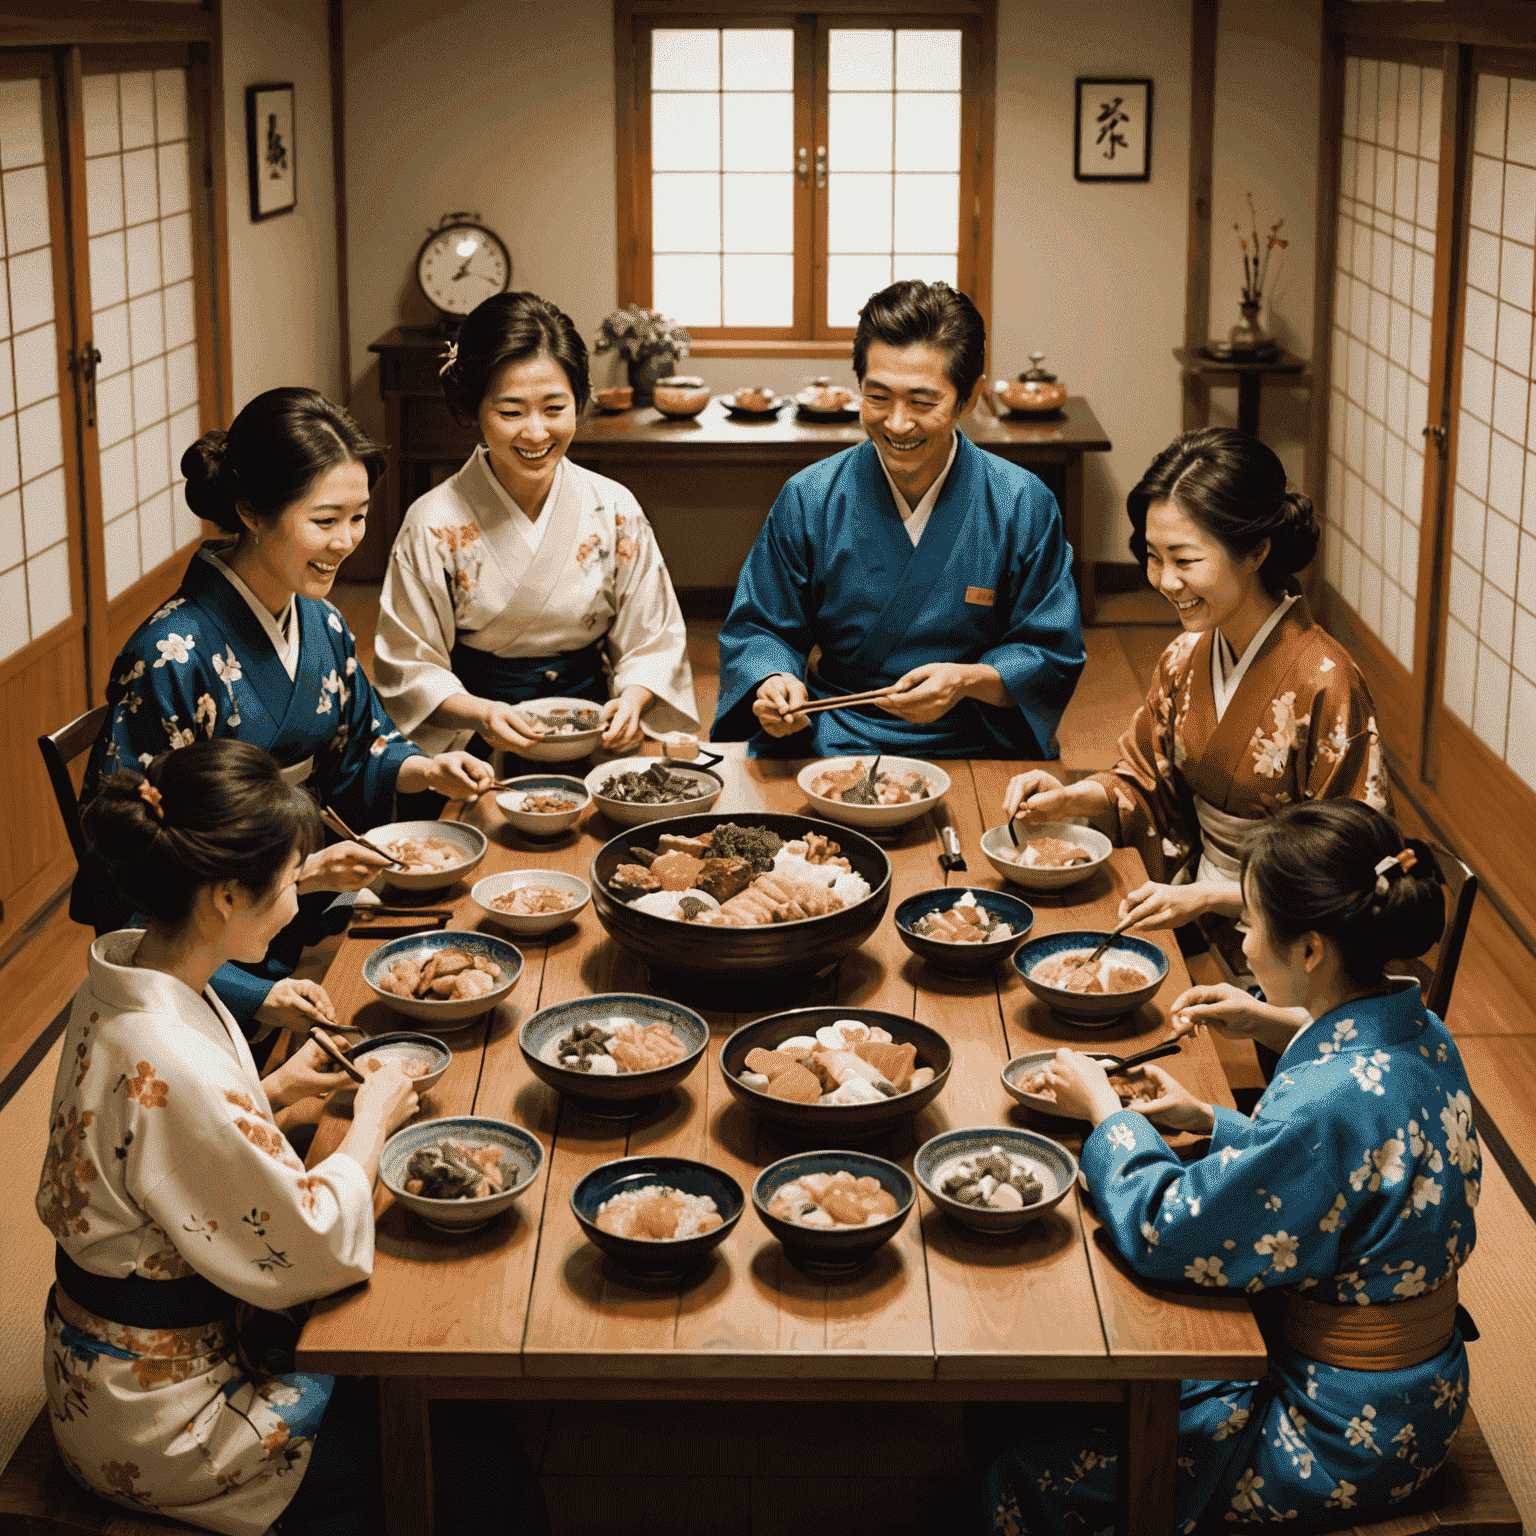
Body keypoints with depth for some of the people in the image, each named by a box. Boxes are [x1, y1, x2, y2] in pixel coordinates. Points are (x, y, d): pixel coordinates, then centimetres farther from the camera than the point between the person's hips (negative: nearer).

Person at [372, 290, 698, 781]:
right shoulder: (434, 522, -5)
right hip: (479, 752, -2)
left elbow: (653, 644, 6)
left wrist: (633, 700, -15)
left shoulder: (614, 510, 1)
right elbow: (410, 668, -3)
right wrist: (480, 713, -21)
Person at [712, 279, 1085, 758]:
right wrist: (773, 682, -14)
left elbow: (1051, 657, 3)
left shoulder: (1025, 507, -2)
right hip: (828, 745, 2)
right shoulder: (808, 500, 1)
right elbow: (759, 628, 9)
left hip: (971, 748, -1)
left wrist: (970, 681, -17)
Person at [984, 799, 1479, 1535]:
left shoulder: (1338, 1099, -32)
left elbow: (1165, 1233, -24)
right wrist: (1212, 1121, 6)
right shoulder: (1419, 1036, -3)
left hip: (1343, 1438, -9)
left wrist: (1104, 1110, -9)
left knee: (1036, 1471, -1)